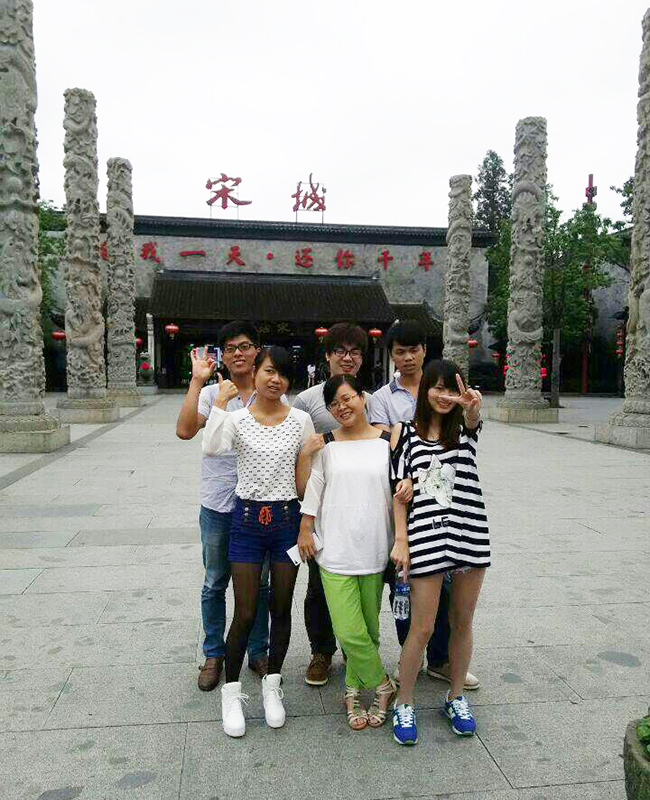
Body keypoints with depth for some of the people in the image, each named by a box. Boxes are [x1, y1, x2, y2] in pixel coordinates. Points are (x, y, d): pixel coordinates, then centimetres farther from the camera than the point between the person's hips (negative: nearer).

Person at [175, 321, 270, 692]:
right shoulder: (210, 394, -3)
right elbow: (185, 431, -20)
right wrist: (197, 380, -19)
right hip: (218, 506, 0)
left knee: (259, 584, 14)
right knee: (215, 584, 13)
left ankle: (258, 652, 32)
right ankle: (214, 654, 32)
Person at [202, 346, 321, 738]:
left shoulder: (301, 420, 0)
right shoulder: (237, 418, -3)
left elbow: (303, 482, 5)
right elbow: (211, 448, -25)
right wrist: (221, 403, -20)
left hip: (287, 518, 2)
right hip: (247, 517, -1)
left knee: (281, 609, 11)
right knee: (245, 613, 2)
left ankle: (272, 685, 32)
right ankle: (232, 693, 23)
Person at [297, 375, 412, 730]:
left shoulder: (387, 441, 4)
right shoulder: (325, 444, 4)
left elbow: (402, 481, 11)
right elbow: (313, 488, 6)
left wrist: (408, 487, -10)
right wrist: (305, 530, 4)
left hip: (374, 550, 1)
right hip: (335, 550, -1)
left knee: (369, 629, 11)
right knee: (349, 632, -8)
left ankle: (354, 691, 33)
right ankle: (383, 686, 16)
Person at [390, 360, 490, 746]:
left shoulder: (464, 428, 7)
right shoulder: (404, 433, 2)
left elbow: (474, 416, -19)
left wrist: (472, 405, -44)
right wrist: (401, 540, -7)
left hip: (471, 535, 2)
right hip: (426, 537, -2)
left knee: (462, 623, 14)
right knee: (422, 628, 2)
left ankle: (456, 697, 35)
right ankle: (404, 704, 22)